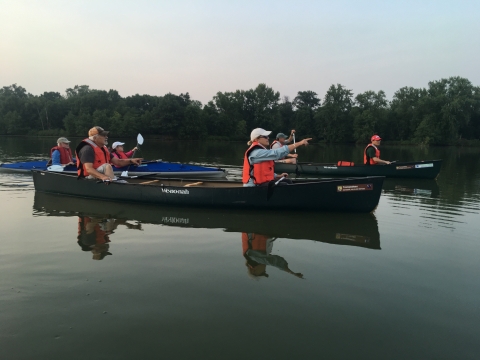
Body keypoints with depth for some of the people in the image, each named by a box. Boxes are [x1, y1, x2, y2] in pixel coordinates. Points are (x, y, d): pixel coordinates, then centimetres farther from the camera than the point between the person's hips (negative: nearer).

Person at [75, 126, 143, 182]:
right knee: (107, 166, -32)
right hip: (90, 178, -10)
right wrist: (102, 177, -43)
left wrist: (131, 161, -4)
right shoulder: (88, 149, -16)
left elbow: (117, 162, 12)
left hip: (100, 176, 10)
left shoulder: (103, 148, 15)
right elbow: (88, 169, -28)